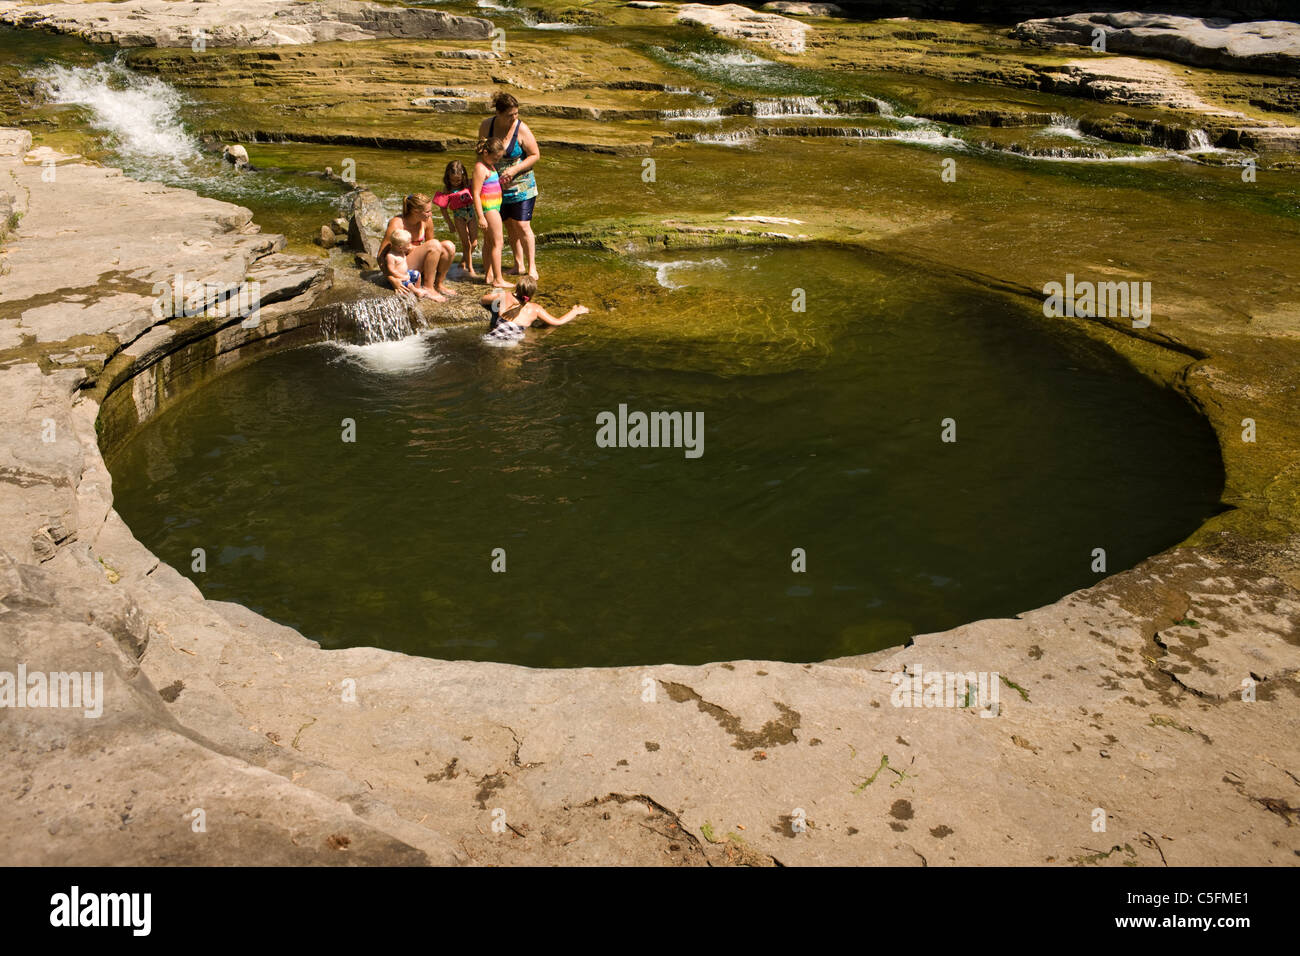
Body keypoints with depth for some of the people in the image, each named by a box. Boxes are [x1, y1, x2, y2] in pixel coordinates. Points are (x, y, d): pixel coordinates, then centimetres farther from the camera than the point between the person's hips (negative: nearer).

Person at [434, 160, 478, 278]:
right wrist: (449, 223, -7)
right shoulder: (447, 189, -10)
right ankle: (470, 269, 2)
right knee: (466, 242, -6)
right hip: (458, 215, -3)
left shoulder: (468, 184, -4)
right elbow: (443, 207, -5)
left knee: (474, 243, 3)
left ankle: (463, 262, 29)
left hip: (471, 212, 3)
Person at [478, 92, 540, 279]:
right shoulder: (486, 126, -4)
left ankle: (531, 266, 2)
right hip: (497, 186, 4)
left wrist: (514, 170, -20)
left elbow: (535, 155, -9)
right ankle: (519, 264, 21)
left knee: (522, 225, -7)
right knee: (509, 225, 10)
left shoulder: (521, 129, -15)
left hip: (521, 185, -4)